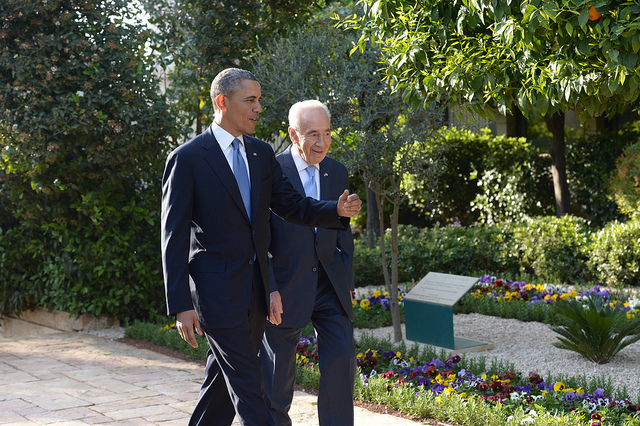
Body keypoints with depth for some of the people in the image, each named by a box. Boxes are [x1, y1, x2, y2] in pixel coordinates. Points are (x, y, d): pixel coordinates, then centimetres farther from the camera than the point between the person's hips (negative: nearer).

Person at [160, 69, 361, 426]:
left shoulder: (262, 153, 11)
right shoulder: (187, 158, -9)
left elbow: (293, 205, 11)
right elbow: (174, 236, -10)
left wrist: (338, 210, -10)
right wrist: (181, 306, -14)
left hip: (255, 287, 7)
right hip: (216, 288, -7)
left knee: (225, 379, 16)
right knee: (247, 385, -6)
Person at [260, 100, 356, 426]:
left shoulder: (337, 172, 6)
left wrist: (346, 283, 11)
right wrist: (268, 289, -15)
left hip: (330, 285, 4)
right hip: (286, 285, -4)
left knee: (342, 357, -7)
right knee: (279, 374, 7)